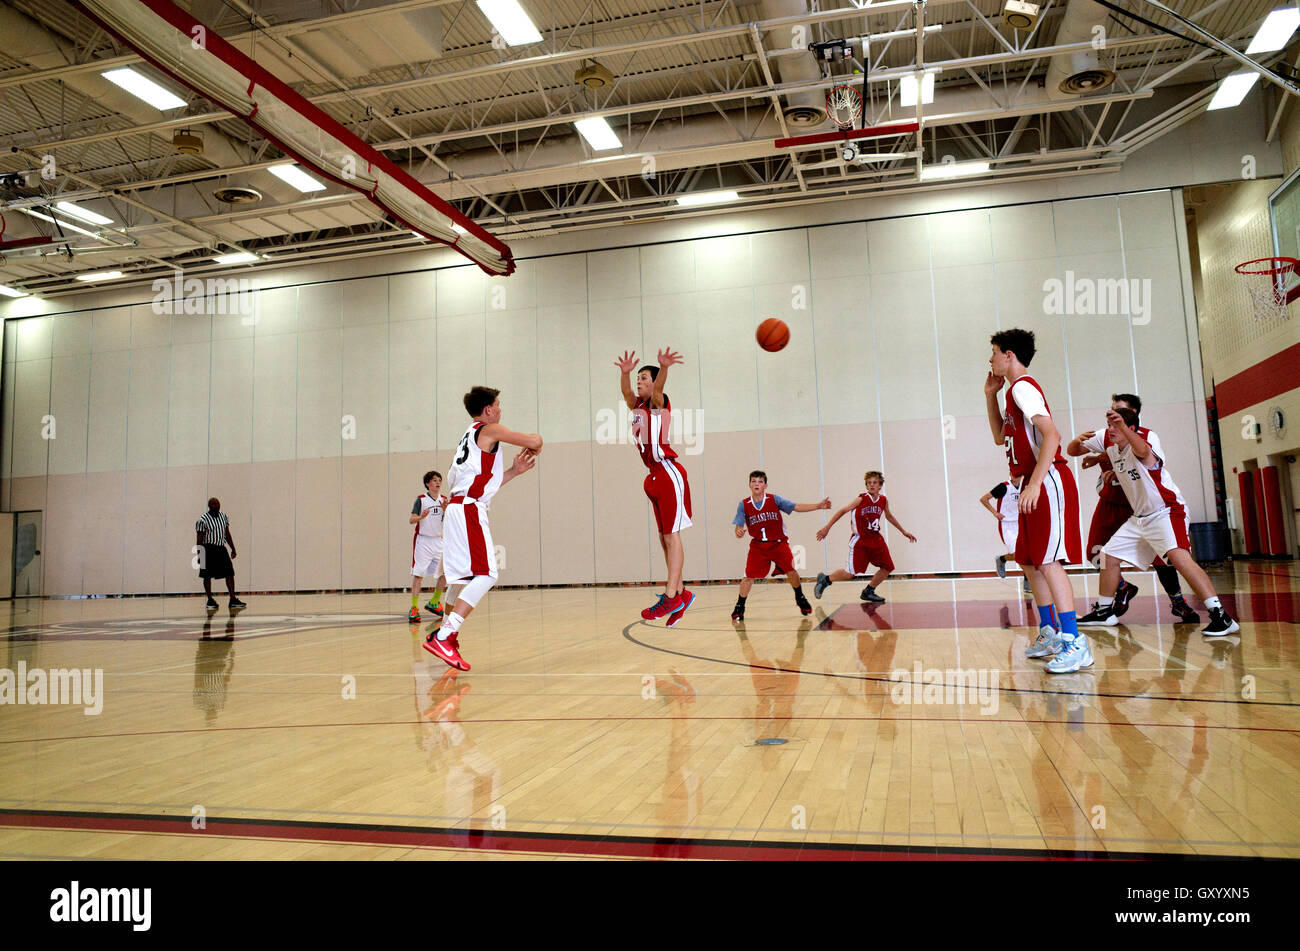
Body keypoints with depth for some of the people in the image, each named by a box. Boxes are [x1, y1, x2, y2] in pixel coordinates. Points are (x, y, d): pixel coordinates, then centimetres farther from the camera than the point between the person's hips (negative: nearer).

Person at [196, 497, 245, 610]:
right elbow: (199, 539, -8)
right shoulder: (203, 520, -8)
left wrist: (233, 549, 14)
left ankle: (233, 600, 2)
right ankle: (210, 600, 13)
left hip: (221, 548, 5)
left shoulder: (223, 516, 9)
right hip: (208, 549, -5)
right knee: (207, 576, 3)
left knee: (230, 574, -1)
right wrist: (199, 555, -10)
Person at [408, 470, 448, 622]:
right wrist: (421, 516, -33)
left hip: (438, 541, 6)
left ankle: (433, 603, 20)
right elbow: (412, 520, -13)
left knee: (445, 572, 5)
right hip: (423, 541, -6)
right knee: (418, 573, -10)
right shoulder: (421, 500, -7)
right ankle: (414, 608, -8)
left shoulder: (443, 500, 7)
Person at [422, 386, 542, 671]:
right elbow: (535, 440, -7)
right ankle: (441, 637, -23)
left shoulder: (469, 437, 27)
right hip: (469, 510, -10)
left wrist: (513, 471, 22)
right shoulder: (489, 430, 0)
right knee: (485, 575, -16)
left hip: (456, 509, 10)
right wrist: (533, 450, 16)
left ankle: (447, 635, 14)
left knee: (464, 578, 12)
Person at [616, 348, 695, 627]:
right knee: (664, 538, 9)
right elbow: (626, 391, -3)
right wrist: (624, 372, -23)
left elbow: (658, 388, -24)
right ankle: (681, 594, 15)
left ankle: (671, 597, -9)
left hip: (669, 474, -8)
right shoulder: (637, 406, 17)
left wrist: (664, 368, -45)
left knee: (671, 535, -9)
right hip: (655, 477, 8)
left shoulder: (658, 403, -2)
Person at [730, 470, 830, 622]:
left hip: (779, 543, 0)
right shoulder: (744, 505, -5)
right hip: (758, 546, 0)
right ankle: (739, 607, 6)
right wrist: (738, 532, -30)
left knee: (791, 571, -8)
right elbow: (739, 526, -5)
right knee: (749, 575, -8)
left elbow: (797, 507, -9)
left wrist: (818, 505, -19)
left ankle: (800, 599, 19)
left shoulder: (774, 500, -7)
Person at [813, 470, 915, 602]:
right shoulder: (861, 499, -10)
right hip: (860, 540, -6)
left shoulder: (884, 501, 5)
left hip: (876, 539, 6)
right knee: (850, 573, -12)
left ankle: (868, 592, 22)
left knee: (887, 568, 4)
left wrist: (903, 531, 31)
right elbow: (843, 511, -6)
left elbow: (889, 516, 24)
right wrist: (827, 526, -10)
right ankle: (825, 579, 11)